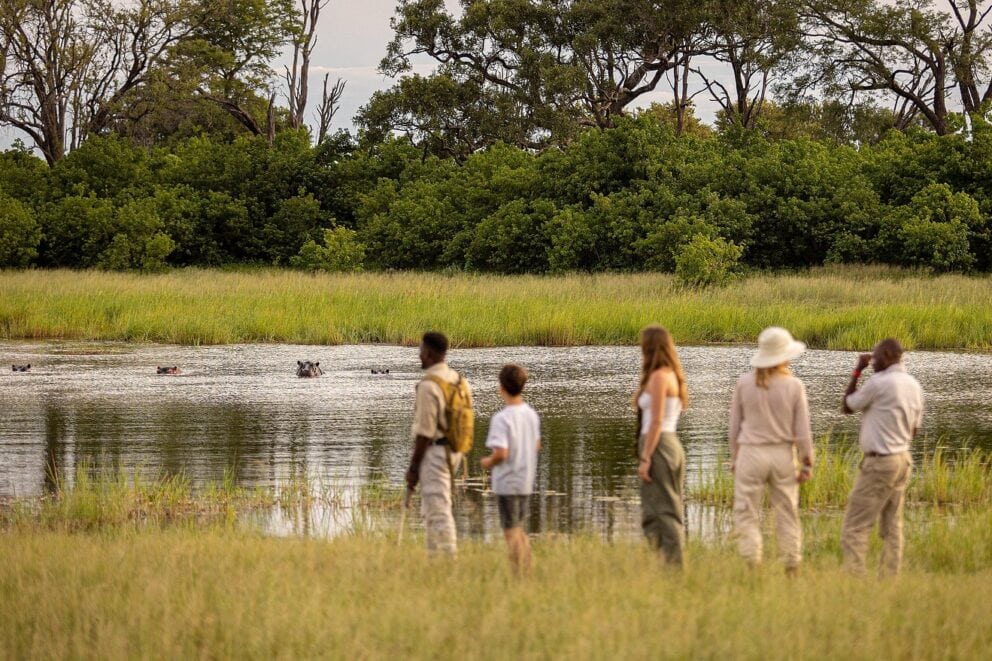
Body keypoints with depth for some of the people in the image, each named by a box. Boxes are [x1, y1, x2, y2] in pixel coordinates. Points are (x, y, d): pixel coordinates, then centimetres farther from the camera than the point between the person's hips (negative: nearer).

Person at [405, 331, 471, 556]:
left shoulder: (429, 385, -18)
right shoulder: (457, 379, 8)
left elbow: (424, 432, -18)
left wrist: (413, 468, -12)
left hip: (434, 452, -9)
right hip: (454, 451, 9)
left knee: (438, 512, -7)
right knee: (431, 510, 19)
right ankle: (433, 556, 23)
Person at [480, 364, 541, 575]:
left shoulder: (502, 418, -20)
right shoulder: (531, 415, 3)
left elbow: (501, 453, -25)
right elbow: (537, 445, 14)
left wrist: (488, 462, -7)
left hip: (506, 483, -7)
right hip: (526, 481, 7)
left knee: (511, 532, 0)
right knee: (520, 530, 19)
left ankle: (518, 576, 1)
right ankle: (527, 572, 21)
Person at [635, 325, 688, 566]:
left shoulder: (658, 377, -13)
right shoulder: (673, 376, 14)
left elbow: (656, 422, -18)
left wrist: (645, 458, -18)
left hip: (658, 446, -10)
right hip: (673, 444, 10)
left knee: (661, 513, -8)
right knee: (671, 512, 11)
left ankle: (672, 566, -11)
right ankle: (674, 566, 12)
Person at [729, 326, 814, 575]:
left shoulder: (744, 383, -4)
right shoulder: (794, 386, -6)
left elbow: (734, 426, 4)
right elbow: (802, 430, -3)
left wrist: (734, 458, 14)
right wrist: (807, 463, 7)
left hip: (750, 453, -1)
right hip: (782, 455, 1)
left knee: (746, 516, 3)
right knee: (787, 516, 11)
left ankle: (753, 570, -5)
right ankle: (792, 570, 12)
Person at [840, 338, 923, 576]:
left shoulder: (879, 382, -17)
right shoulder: (914, 385, 7)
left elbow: (847, 406, -3)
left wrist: (857, 371, 3)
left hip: (880, 462, -8)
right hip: (903, 459, 8)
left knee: (855, 527, -7)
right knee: (892, 526, 11)